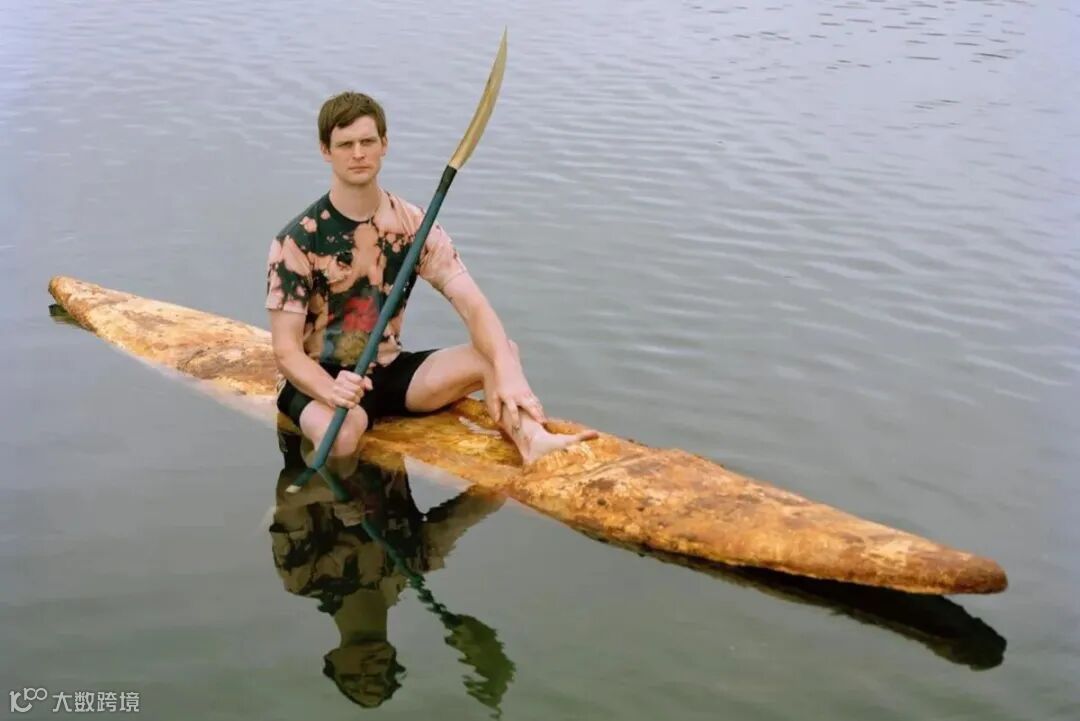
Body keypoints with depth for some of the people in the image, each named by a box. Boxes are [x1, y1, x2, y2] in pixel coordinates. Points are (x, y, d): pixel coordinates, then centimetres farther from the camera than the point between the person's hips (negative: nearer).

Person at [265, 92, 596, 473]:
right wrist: (331, 391, -39)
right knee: (340, 435, -42)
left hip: (388, 370, 4)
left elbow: (475, 308, -13)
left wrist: (508, 372, -33)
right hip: (319, 380, -4)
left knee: (500, 353, -21)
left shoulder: (414, 225, -3)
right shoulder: (297, 241, -14)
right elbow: (286, 350, -16)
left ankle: (532, 440, -43)